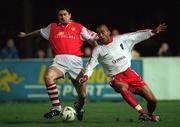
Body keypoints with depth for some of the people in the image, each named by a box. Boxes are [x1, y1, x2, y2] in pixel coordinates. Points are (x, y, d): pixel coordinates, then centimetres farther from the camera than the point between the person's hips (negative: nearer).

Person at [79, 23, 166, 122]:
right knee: (123, 88, -40)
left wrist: (153, 32, 3)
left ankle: (150, 115, 29)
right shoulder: (98, 50, 0)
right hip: (117, 78, -3)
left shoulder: (120, 39, 5)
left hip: (129, 73, 3)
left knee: (152, 100, -3)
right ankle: (142, 113, -37)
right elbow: (91, 65, -2)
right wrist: (86, 75, -21)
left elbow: (136, 35, 8)